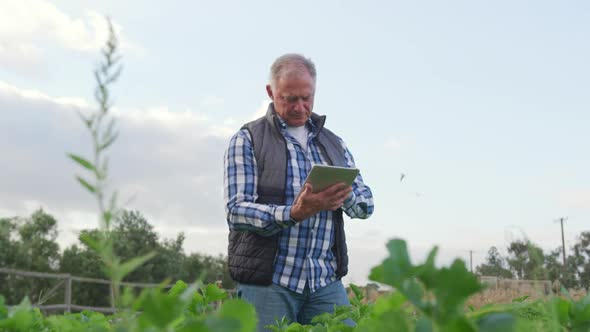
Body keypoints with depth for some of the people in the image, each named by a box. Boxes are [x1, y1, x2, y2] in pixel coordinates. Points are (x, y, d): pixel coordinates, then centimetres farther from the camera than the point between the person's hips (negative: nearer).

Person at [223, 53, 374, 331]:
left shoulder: (334, 143, 16)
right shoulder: (248, 140, 1)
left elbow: (366, 203, 12)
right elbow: (236, 211, -9)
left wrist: (344, 196, -12)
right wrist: (294, 213, -24)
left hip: (326, 281, 4)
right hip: (266, 282, -4)